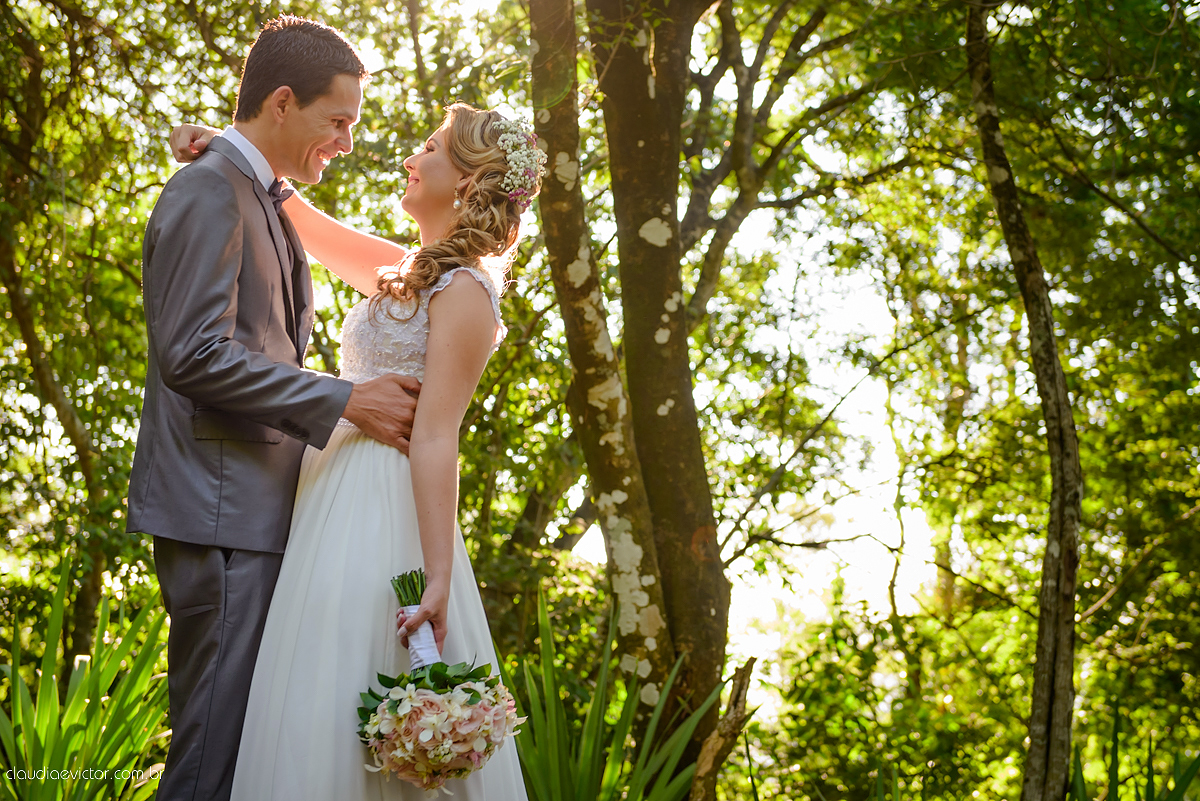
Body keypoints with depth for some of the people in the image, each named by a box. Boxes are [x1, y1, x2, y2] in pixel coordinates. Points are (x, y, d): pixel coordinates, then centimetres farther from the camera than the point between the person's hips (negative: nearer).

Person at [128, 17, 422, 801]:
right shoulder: (210, 191, -11)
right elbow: (195, 354, -20)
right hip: (220, 508, -10)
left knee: (248, 730, 12)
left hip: (253, 507, 10)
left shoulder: (262, 200, 20)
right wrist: (343, 400, -18)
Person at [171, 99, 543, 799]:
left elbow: (436, 439, -19)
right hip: (340, 498, 9)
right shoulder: (417, 270, 17)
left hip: (382, 510, -9)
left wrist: (438, 581, -22)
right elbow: (313, 229, 26)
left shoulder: (464, 290, -11)